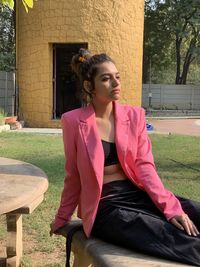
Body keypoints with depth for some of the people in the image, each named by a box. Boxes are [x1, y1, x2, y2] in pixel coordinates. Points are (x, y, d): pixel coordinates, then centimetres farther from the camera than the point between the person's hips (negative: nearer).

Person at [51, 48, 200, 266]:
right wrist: (62, 219, 13)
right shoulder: (74, 121, -4)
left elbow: (144, 165, -2)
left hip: (137, 195, 4)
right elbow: (73, 176, 5)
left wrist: (171, 206, -15)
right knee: (175, 237, -27)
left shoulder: (134, 115, 6)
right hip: (104, 205, -4)